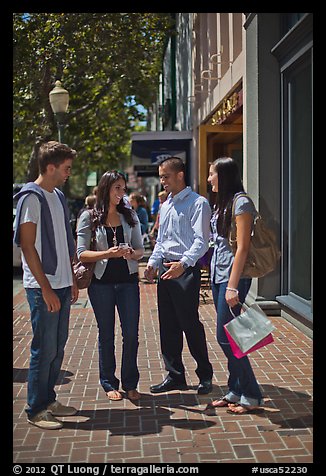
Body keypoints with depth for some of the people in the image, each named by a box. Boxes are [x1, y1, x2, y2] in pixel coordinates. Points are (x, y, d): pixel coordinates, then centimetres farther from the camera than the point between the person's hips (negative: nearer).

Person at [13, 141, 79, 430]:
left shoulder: (58, 196, 14)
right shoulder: (31, 197, -12)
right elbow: (28, 246, -15)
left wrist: (72, 280, 16)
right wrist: (46, 288, -17)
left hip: (62, 285, 8)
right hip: (43, 287, -8)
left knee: (58, 346, 14)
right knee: (45, 349, -1)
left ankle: (48, 400, 27)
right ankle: (36, 410, 13)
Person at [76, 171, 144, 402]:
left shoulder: (129, 215, 8)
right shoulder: (89, 217, -1)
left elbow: (140, 249, 10)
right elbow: (81, 253, -7)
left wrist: (132, 253, -13)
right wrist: (107, 254, -21)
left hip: (128, 280, 2)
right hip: (101, 281, -2)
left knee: (131, 334, 3)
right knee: (106, 335, 9)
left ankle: (130, 384, 18)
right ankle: (109, 383, 23)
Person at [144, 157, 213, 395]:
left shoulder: (197, 203, -6)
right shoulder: (166, 206, 19)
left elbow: (201, 241, -15)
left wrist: (183, 263, -28)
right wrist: (153, 263, 9)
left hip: (186, 270, -8)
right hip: (165, 269, 8)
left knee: (190, 324, -3)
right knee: (168, 326, 10)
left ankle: (205, 376, 14)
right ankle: (175, 376, 22)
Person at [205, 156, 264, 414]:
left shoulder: (241, 203, -11)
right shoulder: (222, 203, 15)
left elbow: (242, 247, -16)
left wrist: (232, 286, -19)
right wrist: (219, 281, 13)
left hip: (233, 277, -9)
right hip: (218, 276, 9)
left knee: (226, 337, -5)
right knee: (226, 337, 11)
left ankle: (251, 396, 8)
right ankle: (236, 391, 22)